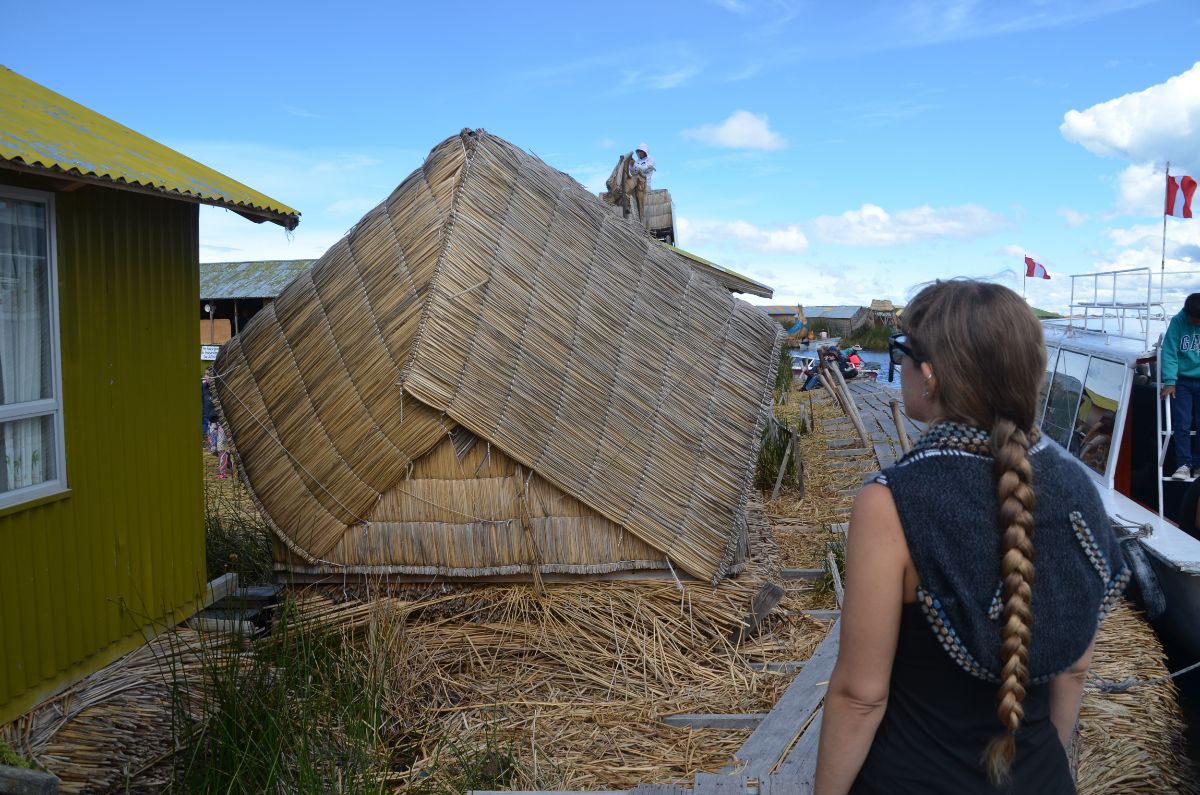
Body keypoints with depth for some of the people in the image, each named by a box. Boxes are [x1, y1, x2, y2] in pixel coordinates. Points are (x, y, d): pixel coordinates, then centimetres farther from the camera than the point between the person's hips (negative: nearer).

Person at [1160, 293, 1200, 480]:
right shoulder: (1178, 321, -8)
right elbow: (1169, 352, -8)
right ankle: (1184, 465, 1)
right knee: (1182, 424, -4)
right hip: (1182, 380, -1)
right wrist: (1169, 381, -14)